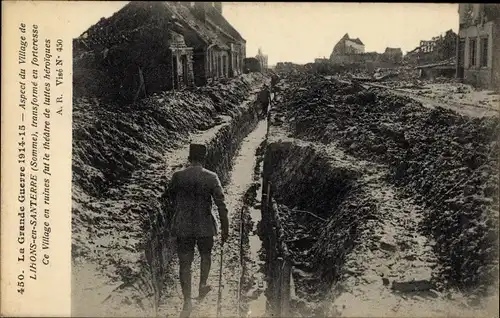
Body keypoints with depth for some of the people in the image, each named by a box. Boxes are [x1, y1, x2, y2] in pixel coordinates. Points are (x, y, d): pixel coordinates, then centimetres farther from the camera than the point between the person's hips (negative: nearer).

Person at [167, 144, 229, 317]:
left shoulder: (177, 176, -5)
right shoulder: (211, 177, -9)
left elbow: (172, 199, 11)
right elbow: (221, 205, -10)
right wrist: (225, 228, -2)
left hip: (183, 226, 0)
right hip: (205, 226, 0)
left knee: (185, 263, 7)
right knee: (206, 255, 27)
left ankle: (187, 300, 3)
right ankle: (202, 287, 35)